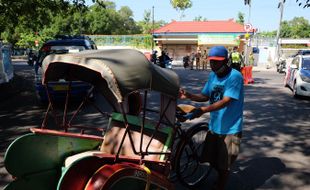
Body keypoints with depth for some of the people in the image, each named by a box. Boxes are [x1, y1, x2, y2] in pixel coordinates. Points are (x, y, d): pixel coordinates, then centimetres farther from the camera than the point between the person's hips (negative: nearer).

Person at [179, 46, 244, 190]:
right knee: (212, 159, 20)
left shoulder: (235, 76, -19)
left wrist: (203, 110, -36)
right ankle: (221, 177, 48)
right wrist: (188, 96, -12)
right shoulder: (212, 75, 4)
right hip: (214, 126, 7)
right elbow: (205, 96, 6)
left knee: (224, 164, 8)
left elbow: (225, 101, -26)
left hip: (230, 129, -7)